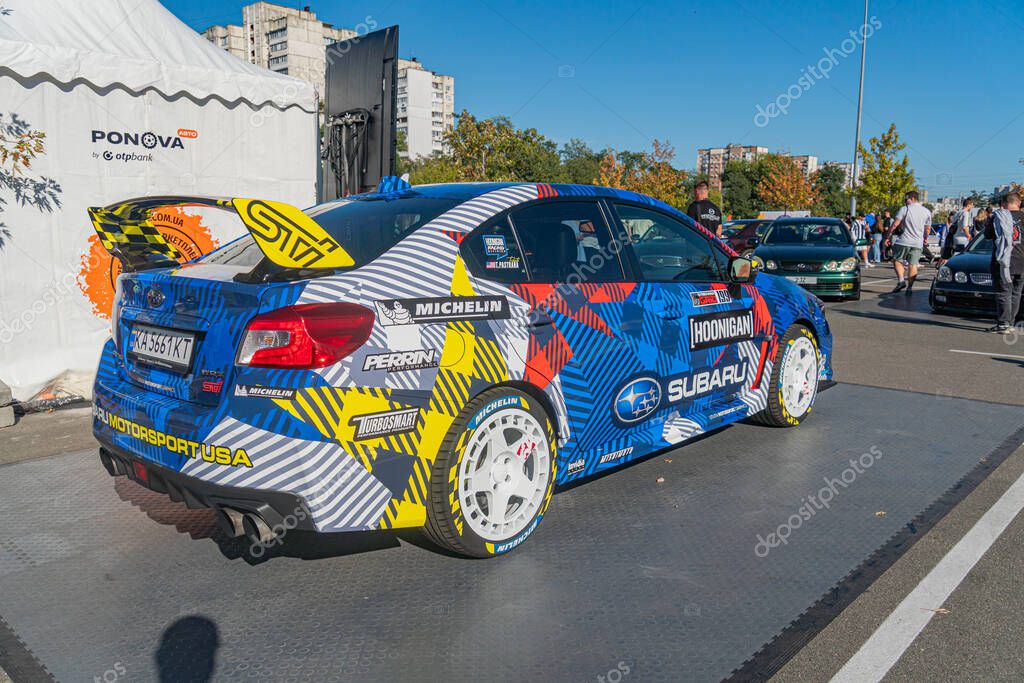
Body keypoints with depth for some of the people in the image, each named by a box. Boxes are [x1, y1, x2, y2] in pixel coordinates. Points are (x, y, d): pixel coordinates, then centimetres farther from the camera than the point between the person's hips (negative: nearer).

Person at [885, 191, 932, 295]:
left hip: (904, 241, -4)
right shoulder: (927, 212, 10)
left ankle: (901, 280, -8)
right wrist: (925, 239, 29)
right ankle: (910, 287, -1)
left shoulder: (905, 209, -3)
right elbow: (927, 229, 14)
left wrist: (888, 236, -1)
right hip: (918, 243, 4)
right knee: (913, 265, 4)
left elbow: (895, 224, -7)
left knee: (897, 260, 10)